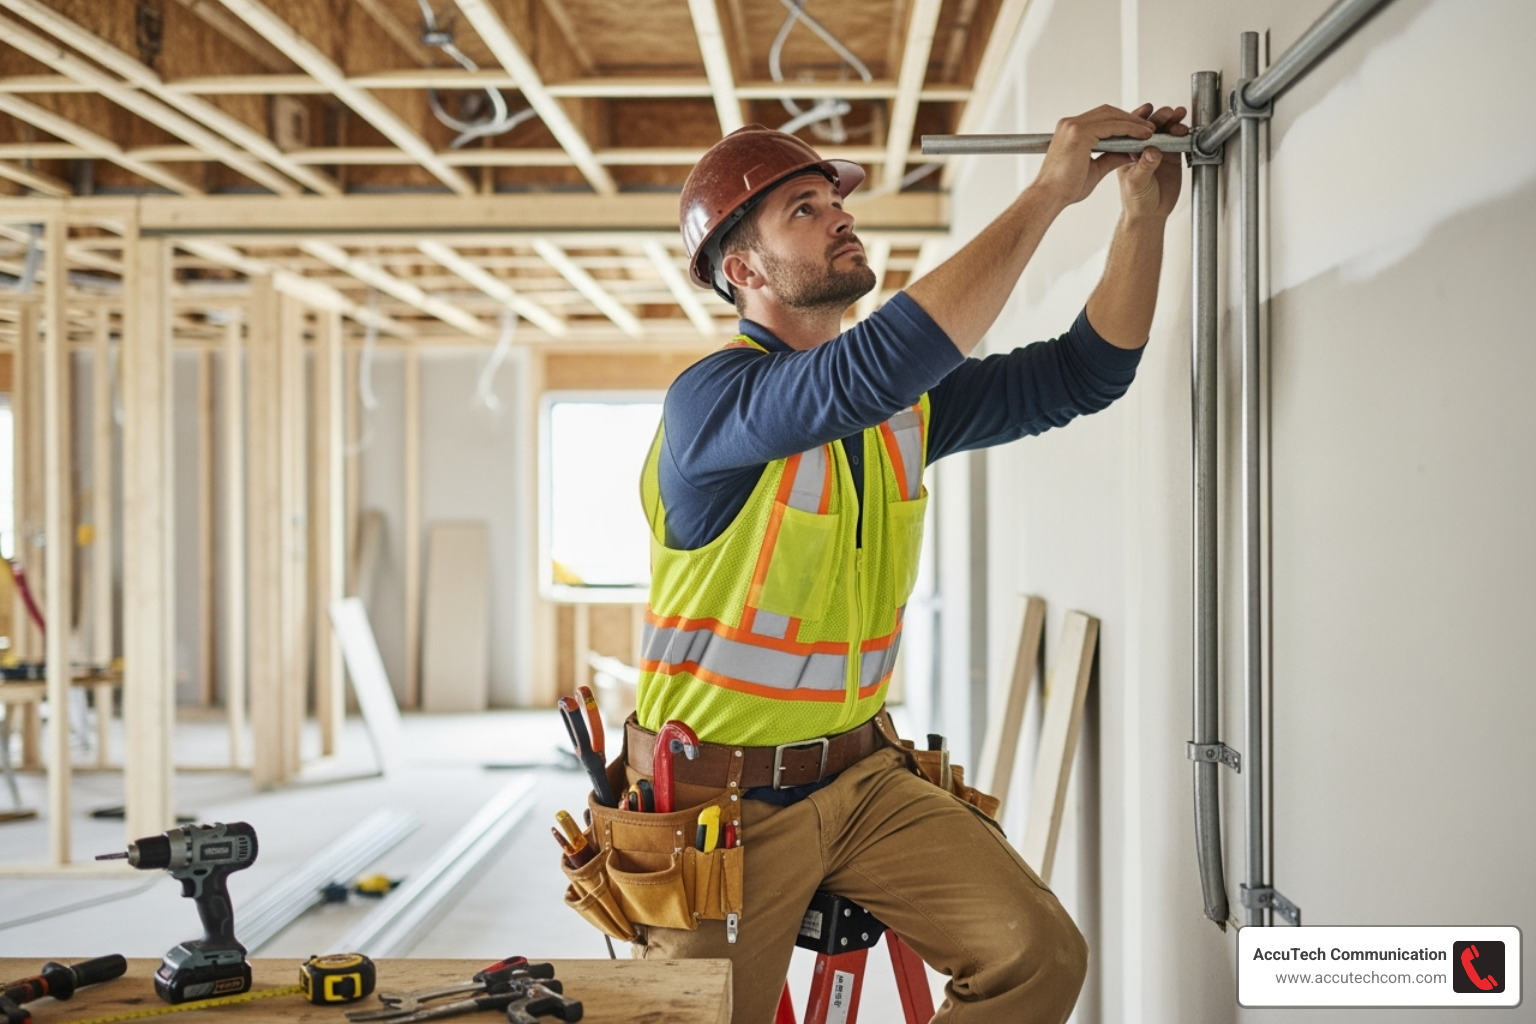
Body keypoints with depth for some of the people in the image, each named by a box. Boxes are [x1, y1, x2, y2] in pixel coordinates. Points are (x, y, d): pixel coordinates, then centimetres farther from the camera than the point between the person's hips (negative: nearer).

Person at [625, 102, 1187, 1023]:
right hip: (722, 797, -5)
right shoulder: (711, 399, -19)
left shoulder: (908, 404, 5)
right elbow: (876, 368, -36)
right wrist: (1049, 192, -30)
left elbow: (1083, 373, 4)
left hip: (861, 777, 6)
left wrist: (1144, 213, -9)